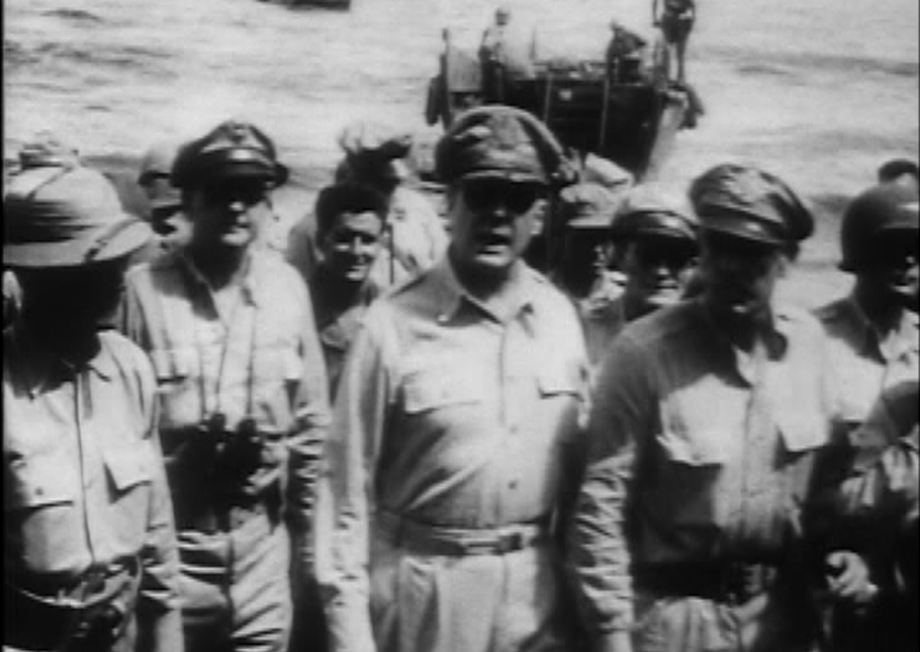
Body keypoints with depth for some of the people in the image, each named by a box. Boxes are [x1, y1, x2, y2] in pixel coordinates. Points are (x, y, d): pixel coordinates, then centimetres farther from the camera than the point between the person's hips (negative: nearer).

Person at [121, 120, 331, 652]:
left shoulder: (288, 287, -1)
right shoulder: (144, 289, -12)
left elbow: (311, 424, 6)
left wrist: (308, 538, 9)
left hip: (264, 538, 3)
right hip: (167, 537, -2)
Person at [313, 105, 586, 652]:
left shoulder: (561, 319, 0)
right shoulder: (395, 324, -12)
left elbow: (579, 466, 6)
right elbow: (348, 481, -9)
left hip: (535, 586, 3)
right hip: (423, 587, -3)